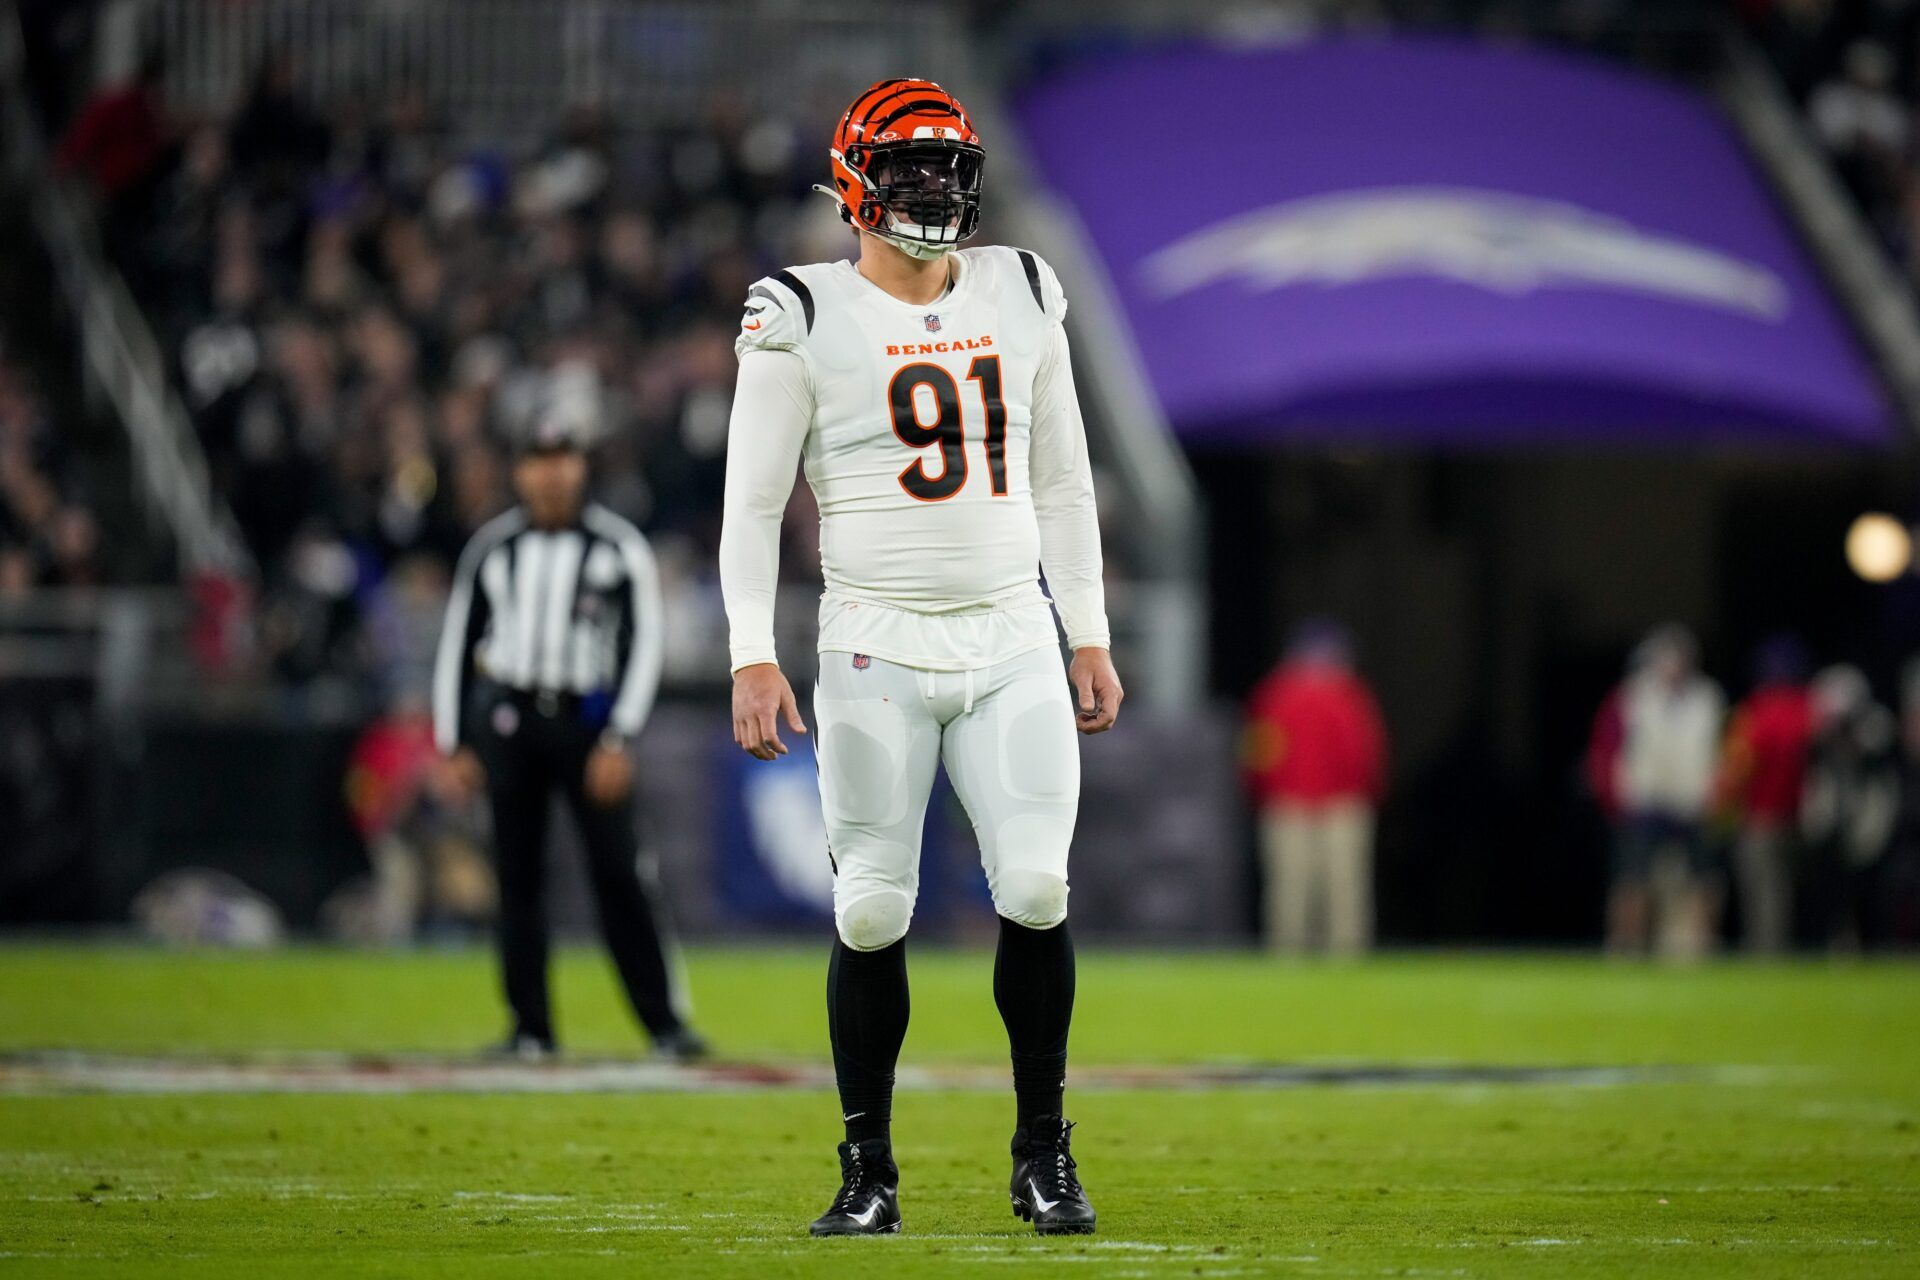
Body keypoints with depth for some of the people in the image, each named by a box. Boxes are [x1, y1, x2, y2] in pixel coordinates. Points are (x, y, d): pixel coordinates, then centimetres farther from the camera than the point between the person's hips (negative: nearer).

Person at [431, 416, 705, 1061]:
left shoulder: (619, 548, 2)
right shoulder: (492, 548, 9)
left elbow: (644, 644, -2)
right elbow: (456, 645, 14)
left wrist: (619, 741, -11)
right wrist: (452, 744, 8)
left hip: (586, 723, -2)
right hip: (509, 719, 2)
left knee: (619, 873, -7)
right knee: (518, 875, 2)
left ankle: (666, 1020, -4)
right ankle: (530, 1027, 7)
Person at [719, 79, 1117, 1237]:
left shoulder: (1021, 296, 10)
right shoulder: (804, 317, -2)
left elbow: (1062, 482, 16)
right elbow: (752, 501, -2)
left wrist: (1090, 638, 13)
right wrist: (753, 656, -10)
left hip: (1013, 647, 3)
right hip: (878, 651, -3)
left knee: (1037, 889, -8)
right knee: (873, 912, -2)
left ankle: (1043, 1154, 6)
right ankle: (869, 1175, 10)